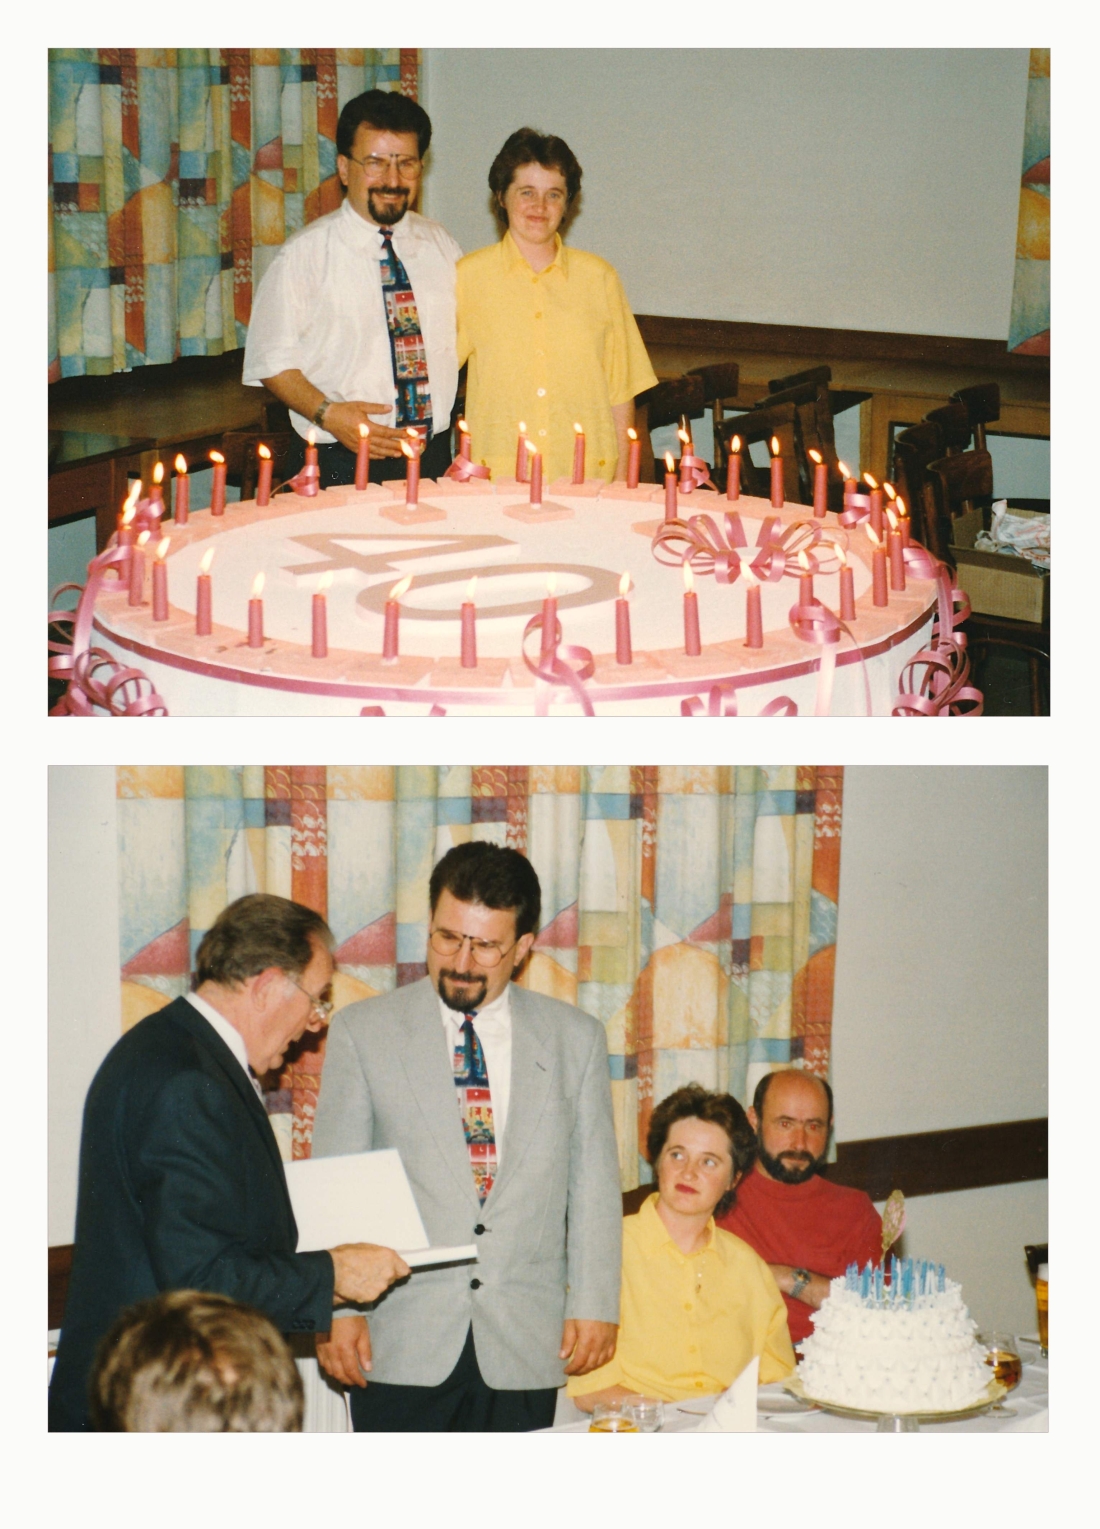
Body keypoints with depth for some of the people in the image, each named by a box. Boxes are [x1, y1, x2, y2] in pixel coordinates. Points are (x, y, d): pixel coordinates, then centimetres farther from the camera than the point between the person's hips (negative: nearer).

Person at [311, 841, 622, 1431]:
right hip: (401, 1348, -1)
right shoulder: (362, 1032, 5)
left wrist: (594, 1304, 3)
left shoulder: (575, 1038, 10)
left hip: (525, 1346, 1)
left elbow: (593, 1182, 11)